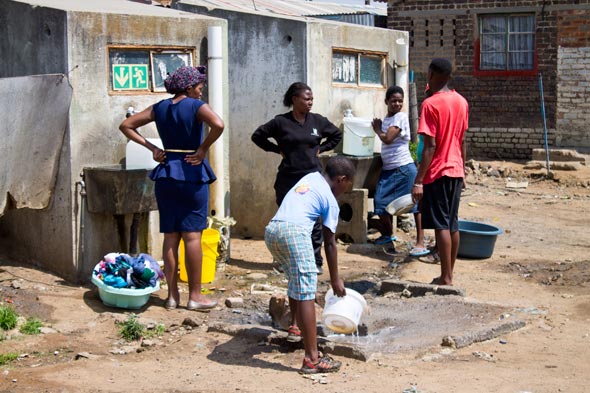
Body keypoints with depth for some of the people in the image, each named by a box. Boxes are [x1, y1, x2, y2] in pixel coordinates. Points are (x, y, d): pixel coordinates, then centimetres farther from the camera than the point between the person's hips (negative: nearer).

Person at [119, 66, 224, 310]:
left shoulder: (160, 108, 8)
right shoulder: (196, 106, -8)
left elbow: (126, 126, 11)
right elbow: (218, 125, -27)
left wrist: (151, 148, 6)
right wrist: (203, 149, -14)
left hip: (166, 174, 5)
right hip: (191, 173, -5)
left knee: (170, 236, 8)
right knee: (192, 236, 0)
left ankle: (172, 295, 12)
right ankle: (195, 296, 4)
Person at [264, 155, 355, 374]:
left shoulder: (311, 177, 27)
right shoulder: (331, 201, 10)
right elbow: (329, 243, 12)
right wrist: (335, 278, 20)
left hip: (271, 229, 8)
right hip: (294, 231, -8)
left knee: (296, 284, 26)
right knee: (306, 293, -8)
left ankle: (303, 332, 42)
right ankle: (311, 359, -13)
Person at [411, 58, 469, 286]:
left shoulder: (431, 104, -14)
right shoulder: (461, 102, 8)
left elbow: (430, 146, -18)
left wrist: (418, 180, -16)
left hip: (437, 173, -7)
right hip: (456, 171, 7)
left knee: (441, 225, -5)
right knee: (452, 224, 11)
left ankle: (446, 278, -4)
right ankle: (449, 275, 19)